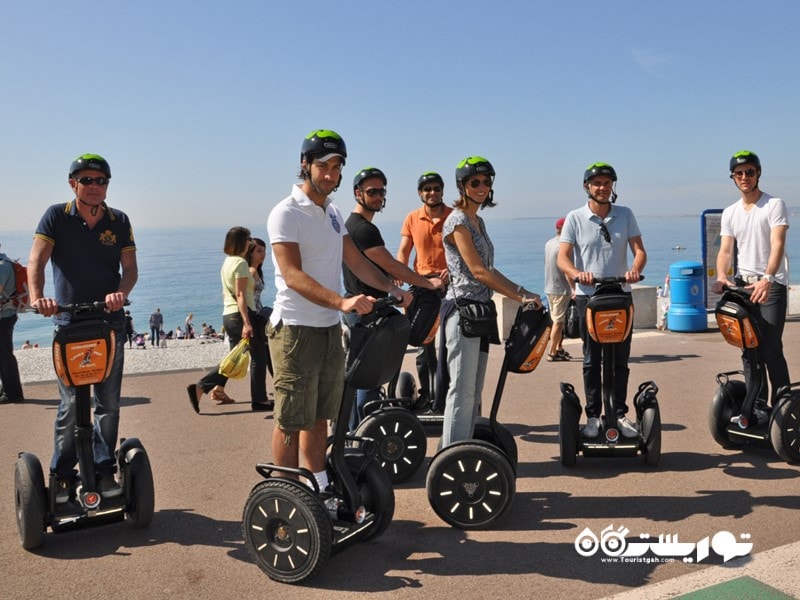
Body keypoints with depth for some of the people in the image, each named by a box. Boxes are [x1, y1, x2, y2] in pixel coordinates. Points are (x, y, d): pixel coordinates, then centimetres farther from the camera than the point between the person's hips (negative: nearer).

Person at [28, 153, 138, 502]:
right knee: (71, 404, -2)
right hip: (68, 322, -2)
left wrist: (121, 293, -24)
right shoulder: (56, 217, -2)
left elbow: (130, 267, -2)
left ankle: (104, 469, 20)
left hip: (110, 322, 2)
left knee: (108, 402, 7)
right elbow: (36, 260, -13)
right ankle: (63, 475, 13)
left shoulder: (119, 221, 4)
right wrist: (37, 297, -32)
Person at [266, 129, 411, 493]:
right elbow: (293, 276, -22)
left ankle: (321, 491, 26)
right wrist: (342, 302, -34)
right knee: (291, 421, 0)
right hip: (296, 329, -8)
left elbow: (355, 260, 16)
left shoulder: (333, 212, 14)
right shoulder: (286, 214, -12)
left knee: (319, 417, 15)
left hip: (330, 328, 8)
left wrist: (391, 289, 3)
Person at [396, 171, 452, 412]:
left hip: (449, 284, -3)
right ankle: (426, 395, 23)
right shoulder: (412, 219, 7)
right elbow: (404, 250, 4)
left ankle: (442, 400, 5)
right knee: (423, 344, 10)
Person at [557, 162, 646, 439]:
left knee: (620, 360, 8)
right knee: (592, 360, 5)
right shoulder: (575, 218, -1)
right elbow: (562, 257, -7)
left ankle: (620, 414, 17)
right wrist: (577, 273, -28)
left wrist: (635, 269, -22)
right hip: (589, 296, -2)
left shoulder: (625, 214, 5)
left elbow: (639, 250, 0)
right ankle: (593, 416, 13)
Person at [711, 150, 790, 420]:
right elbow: (725, 250, 4)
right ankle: (758, 405, 17)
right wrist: (721, 277, -17)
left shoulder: (774, 205, -4)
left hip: (770, 285, -5)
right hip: (743, 285, 5)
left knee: (771, 349, -9)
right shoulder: (730, 213, 12)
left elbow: (777, 244, -16)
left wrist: (767, 279, -31)